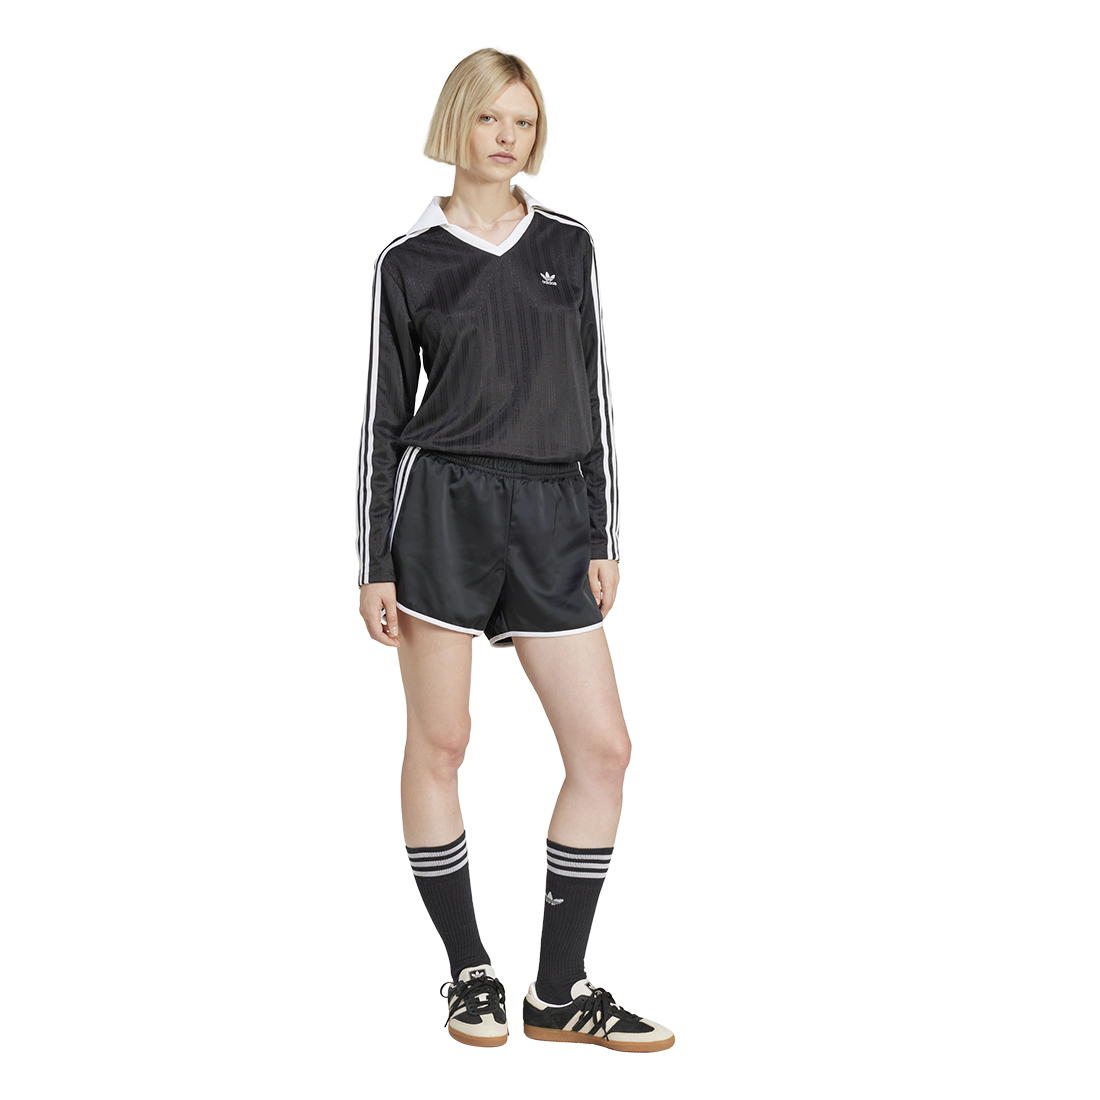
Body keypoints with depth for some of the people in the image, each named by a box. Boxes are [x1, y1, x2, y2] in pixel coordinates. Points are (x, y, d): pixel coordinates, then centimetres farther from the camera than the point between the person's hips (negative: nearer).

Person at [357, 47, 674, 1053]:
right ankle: (470, 974, 16)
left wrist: (603, 538, 6)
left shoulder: (568, 247, 11)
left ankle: (559, 993, 9)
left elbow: (593, 394, 12)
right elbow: (384, 413, 4)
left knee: (604, 746, -2)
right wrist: (375, 564, -1)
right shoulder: (409, 263, 3)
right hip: (444, 507, -3)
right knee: (439, 743, 1)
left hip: (552, 515, 3)